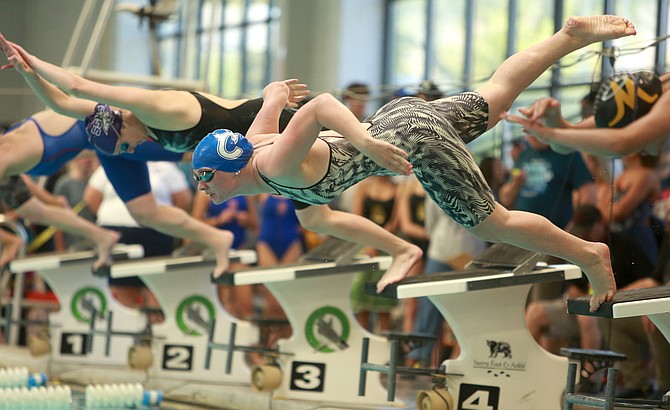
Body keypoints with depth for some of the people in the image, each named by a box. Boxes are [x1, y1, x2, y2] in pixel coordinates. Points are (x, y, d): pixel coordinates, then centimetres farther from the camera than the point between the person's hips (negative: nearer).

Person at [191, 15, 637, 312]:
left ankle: (589, 254, 9)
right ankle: (573, 34, 35)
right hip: (397, 115, 9)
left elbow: (322, 103, -44)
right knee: (495, 96, 28)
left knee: (492, 224, -2)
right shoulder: (254, 141, -3)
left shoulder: (277, 167, -29)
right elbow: (274, 93, 16)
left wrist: (366, 142, -57)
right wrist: (279, 91, 40)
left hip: (413, 139, -9)